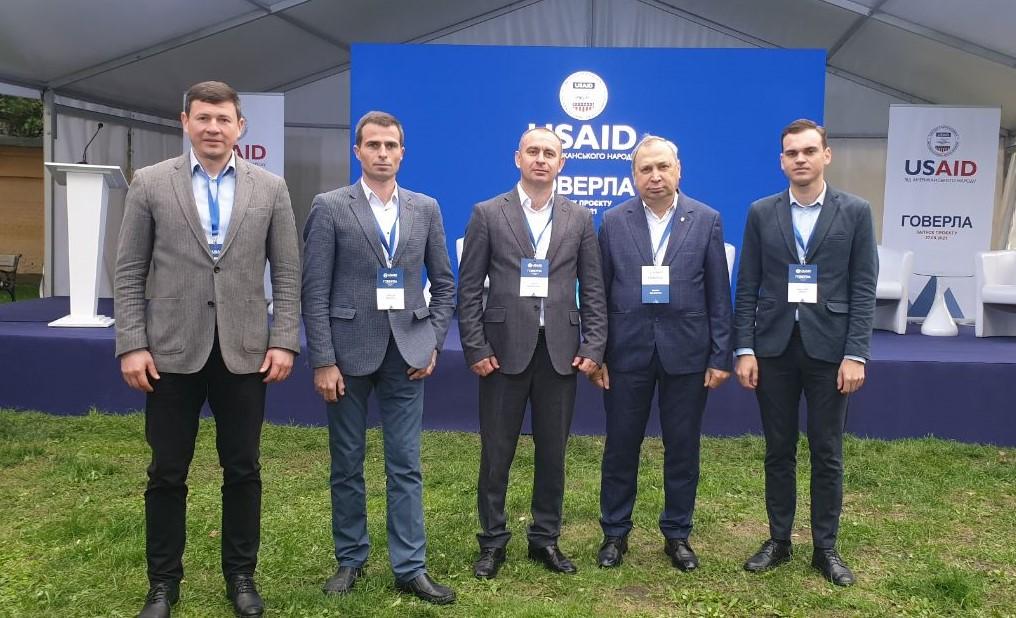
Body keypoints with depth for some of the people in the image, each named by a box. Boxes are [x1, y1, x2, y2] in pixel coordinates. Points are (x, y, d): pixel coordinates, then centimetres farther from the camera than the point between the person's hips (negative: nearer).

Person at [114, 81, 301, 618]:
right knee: (167, 473, 9)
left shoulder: (271, 189, 4)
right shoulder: (150, 184, 2)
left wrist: (284, 341, -3)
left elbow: (287, 275, 4)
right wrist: (132, 345, -5)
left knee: (243, 470, 9)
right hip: (173, 351, 0)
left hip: (244, 351, 1)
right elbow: (129, 273, 2)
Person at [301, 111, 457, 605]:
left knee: (405, 466, 5)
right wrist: (323, 361, -10)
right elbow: (314, 291, -5)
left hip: (406, 352, 2)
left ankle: (410, 568, 14)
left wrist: (433, 342, 2)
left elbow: (444, 283, 12)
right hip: (349, 352, -2)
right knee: (347, 465, 9)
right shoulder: (330, 208, -1)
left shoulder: (426, 208, 8)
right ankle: (350, 559, 25)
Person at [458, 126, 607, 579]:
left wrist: (593, 347, -1)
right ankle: (493, 541, 20)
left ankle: (546, 538, 25)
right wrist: (475, 349, -6)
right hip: (505, 349, -2)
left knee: (553, 452, 10)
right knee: (496, 452, 6)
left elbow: (593, 290, 7)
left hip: (560, 351, 2)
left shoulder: (579, 219, 9)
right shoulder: (488, 214, 3)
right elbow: (469, 288, 0)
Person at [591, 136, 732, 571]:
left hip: (686, 352, 0)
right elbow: (599, 293, 2)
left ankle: (677, 534, 26)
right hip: (628, 352, 0)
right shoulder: (614, 222, 2)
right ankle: (615, 533, 25)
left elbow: (718, 295, 0)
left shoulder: (707, 220, 1)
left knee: (682, 449, 10)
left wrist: (721, 356, -3)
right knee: (621, 447, 9)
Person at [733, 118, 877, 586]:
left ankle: (825, 548, 20)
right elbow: (747, 288, 3)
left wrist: (855, 354, -9)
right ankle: (778, 540, 23)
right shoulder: (761, 213, 5)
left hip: (828, 348, -1)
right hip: (774, 347, 1)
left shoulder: (855, 212, 1)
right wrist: (744, 350, -3)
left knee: (827, 453, 7)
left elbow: (863, 289, -2)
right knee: (779, 451, 10)